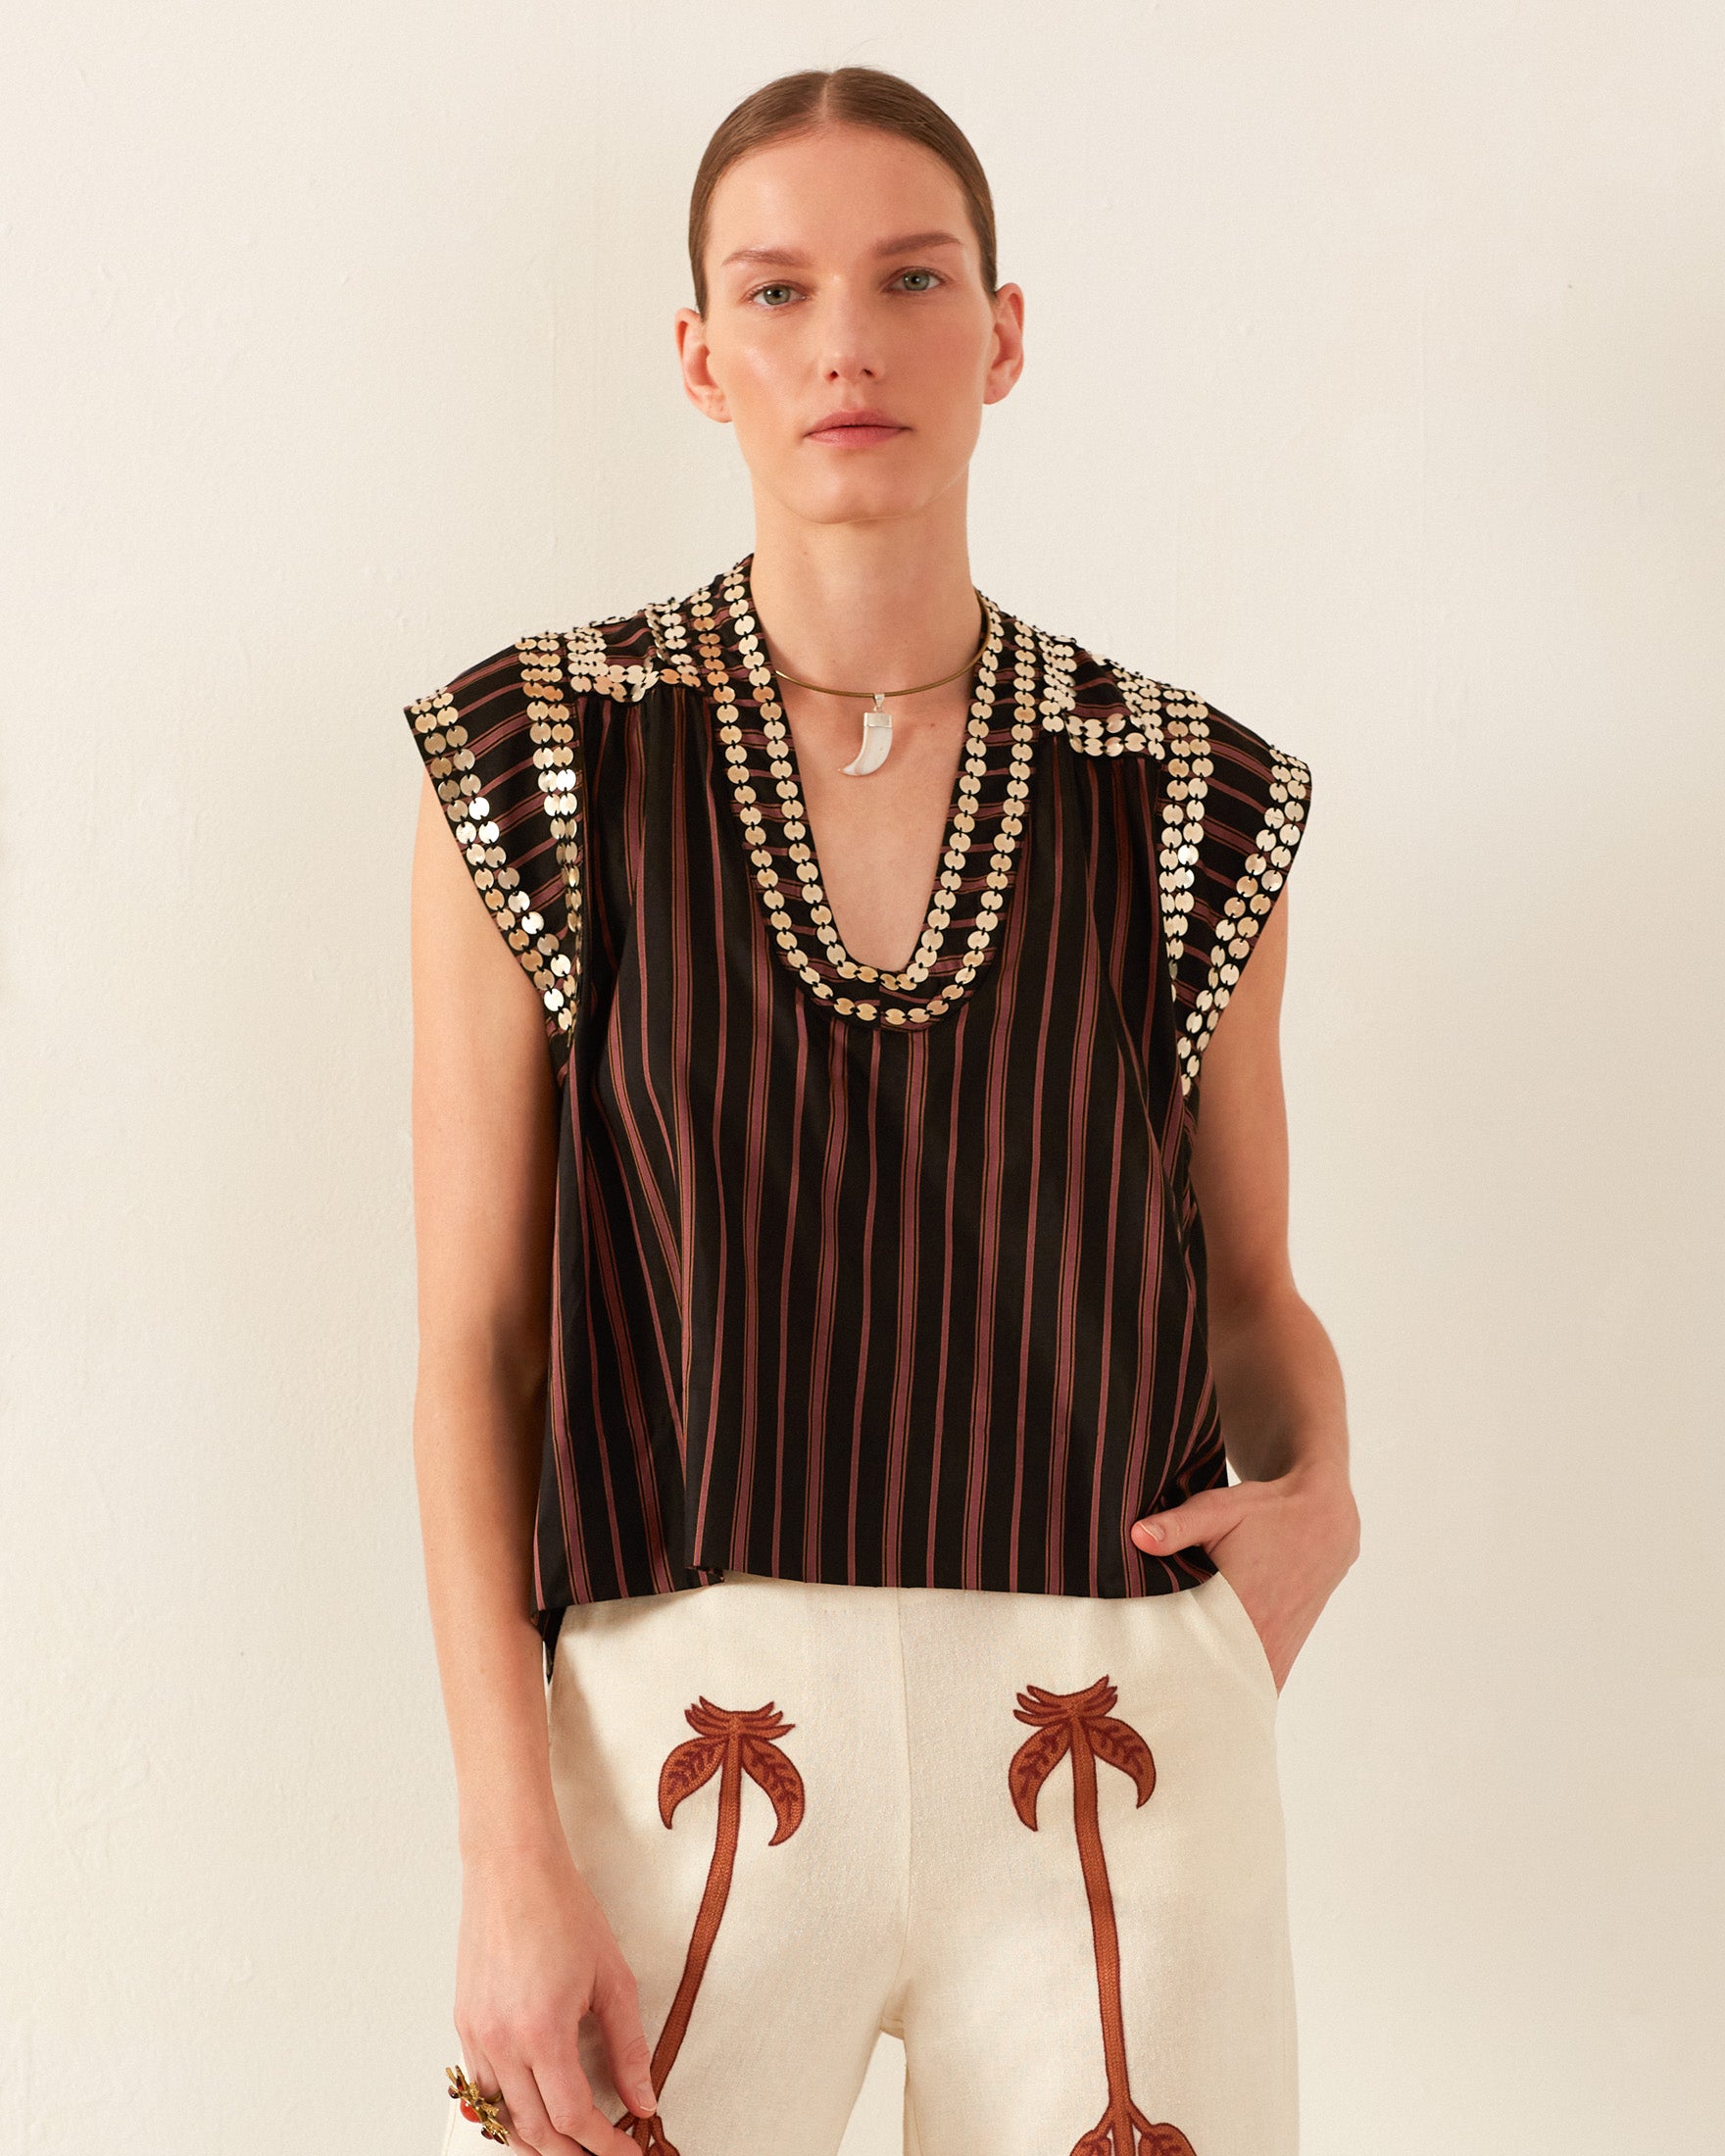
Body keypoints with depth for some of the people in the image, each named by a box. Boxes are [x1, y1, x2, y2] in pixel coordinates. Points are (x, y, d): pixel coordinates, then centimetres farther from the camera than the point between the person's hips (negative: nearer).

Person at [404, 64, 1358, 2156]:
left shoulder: (1188, 804, 4)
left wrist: (1316, 1493, -6)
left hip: (1111, 1776, 1)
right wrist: (511, 1855, -8)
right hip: (678, 1742, -1)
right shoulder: (537, 768, 0)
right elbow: (474, 1351, -1)